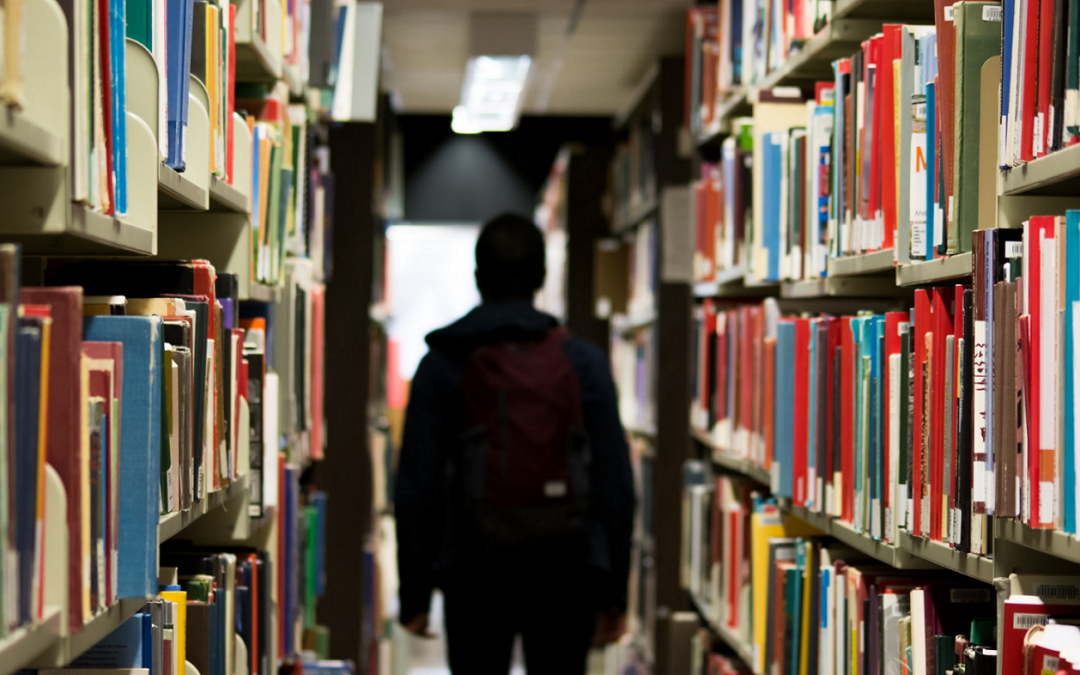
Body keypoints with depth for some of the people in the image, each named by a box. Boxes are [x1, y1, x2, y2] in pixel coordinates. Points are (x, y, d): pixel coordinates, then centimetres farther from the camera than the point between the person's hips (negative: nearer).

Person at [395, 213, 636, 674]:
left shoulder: (443, 365, 0)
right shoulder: (584, 363, 2)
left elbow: (417, 488, -3)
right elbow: (616, 485, 0)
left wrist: (414, 594, 3)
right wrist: (614, 594, 7)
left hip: (474, 573, 0)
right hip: (566, 577, 0)